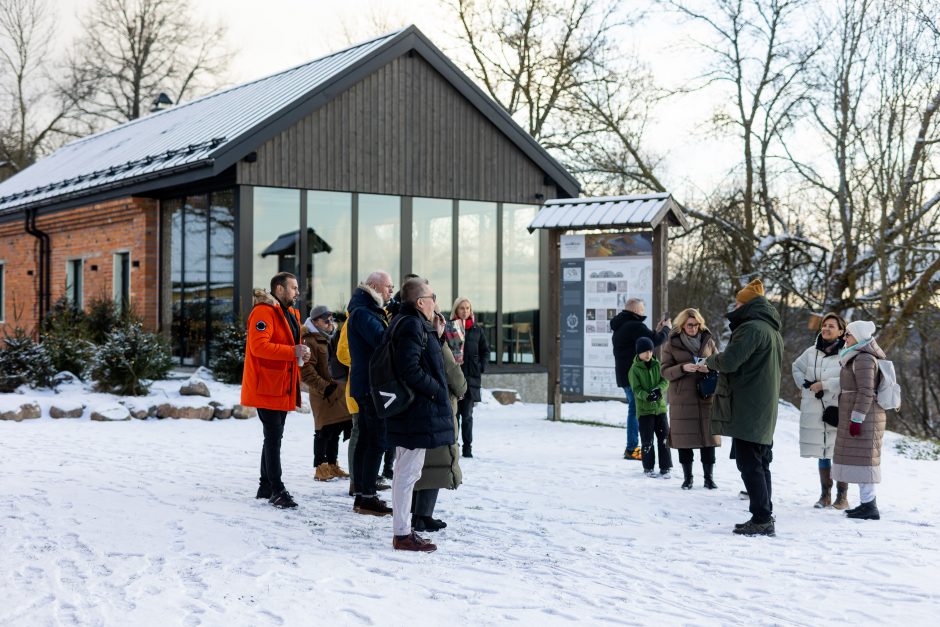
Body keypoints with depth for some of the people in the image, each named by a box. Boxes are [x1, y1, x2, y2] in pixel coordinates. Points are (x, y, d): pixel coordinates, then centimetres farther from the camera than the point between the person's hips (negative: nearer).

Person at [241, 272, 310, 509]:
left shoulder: (290, 313, 18)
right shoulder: (264, 312, -14)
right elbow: (259, 346, -25)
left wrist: (301, 353, 3)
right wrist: (293, 352, -26)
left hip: (283, 386, 10)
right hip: (267, 386, -10)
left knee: (274, 437, 15)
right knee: (273, 437, -10)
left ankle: (266, 487, 24)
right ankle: (276, 490, -9)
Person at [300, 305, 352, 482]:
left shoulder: (333, 338, 17)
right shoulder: (311, 341, -11)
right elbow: (305, 370, -19)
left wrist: (344, 384, 18)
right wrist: (323, 386, -20)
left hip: (338, 392, 8)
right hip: (322, 395, -8)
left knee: (336, 431, 13)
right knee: (324, 431, -5)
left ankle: (332, 465, 23)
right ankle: (320, 467, 3)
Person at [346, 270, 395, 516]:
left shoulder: (368, 311, 20)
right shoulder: (363, 313, -14)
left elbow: (382, 338, 17)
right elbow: (382, 340, -26)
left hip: (366, 385, 11)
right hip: (371, 385, -11)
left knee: (365, 440, 13)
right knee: (377, 441, -9)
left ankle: (361, 494, 19)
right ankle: (366, 498, -8)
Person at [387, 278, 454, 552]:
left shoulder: (414, 324, 16)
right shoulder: (411, 325, -16)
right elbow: (410, 370, -24)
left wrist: (436, 335, 11)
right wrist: (437, 390, -15)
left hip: (411, 412, 11)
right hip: (418, 411, -11)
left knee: (405, 471, 16)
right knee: (409, 471, -5)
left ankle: (402, 529, 25)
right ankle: (403, 534, 0)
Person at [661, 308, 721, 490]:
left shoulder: (708, 341, 7)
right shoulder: (671, 344, 1)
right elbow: (665, 371, -1)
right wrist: (683, 368, -18)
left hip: (706, 396, 2)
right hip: (682, 398, -1)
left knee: (708, 435, 2)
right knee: (684, 437, 2)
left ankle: (709, 477, 12)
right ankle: (687, 477, 14)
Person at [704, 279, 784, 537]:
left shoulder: (750, 328, -14)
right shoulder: (773, 330, 18)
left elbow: (729, 360, -23)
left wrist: (709, 362, -1)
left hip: (747, 409, -10)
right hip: (766, 410, 10)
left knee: (749, 465, -6)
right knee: (760, 464, 14)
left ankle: (761, 519, -7)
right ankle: (765, 516, 17)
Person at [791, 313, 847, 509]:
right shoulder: (812, 352, 11)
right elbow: (796, 367, 27)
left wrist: (824, 385, -16)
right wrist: (805, 384, 10)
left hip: (838, 410, -5)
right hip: (815, 411, 5)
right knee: (822, 454, 13)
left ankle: (842, 496, 9)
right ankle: (825, 494, 22)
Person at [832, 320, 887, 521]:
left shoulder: (863, 359, -15)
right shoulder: (859, 358, 17)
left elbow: (866, 392, -20)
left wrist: (856, 419, -22)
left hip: (862, 416, -10)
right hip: (858, 417, 10)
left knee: (862, 459, -9)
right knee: (860, 459, 13)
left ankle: (870, 507, -9)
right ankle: (867, 504, 17)